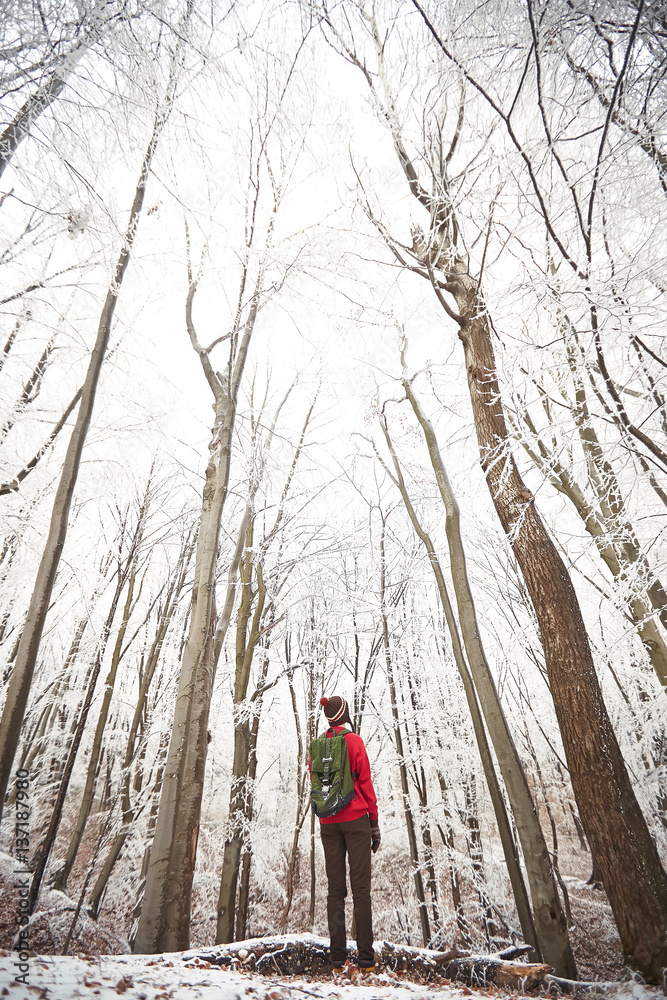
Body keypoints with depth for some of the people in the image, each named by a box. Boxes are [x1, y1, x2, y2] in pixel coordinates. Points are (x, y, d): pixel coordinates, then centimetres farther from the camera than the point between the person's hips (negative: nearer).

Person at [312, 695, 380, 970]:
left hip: (328, 822, 4)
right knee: (360, 886, 3)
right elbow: (365, 783, -7)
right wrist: (374, 822, 0)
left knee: (335, 888, 10)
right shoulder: (354, 741, -9)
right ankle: (365, 954, 7)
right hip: (355, 818, -4)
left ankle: (337, 954, 13)